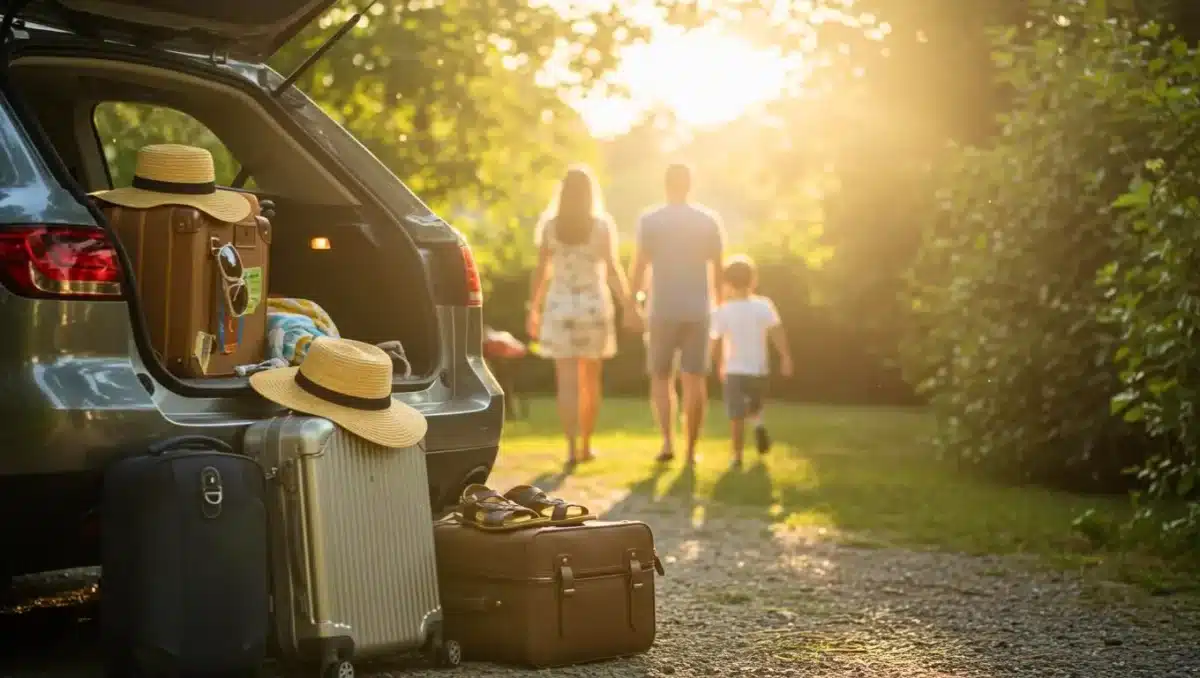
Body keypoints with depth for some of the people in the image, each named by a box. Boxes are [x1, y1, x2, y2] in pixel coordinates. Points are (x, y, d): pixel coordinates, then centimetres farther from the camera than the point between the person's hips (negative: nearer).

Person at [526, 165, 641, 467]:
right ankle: (585, 445, 21)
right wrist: (629, 306, -4)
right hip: (594, 307, 0)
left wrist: (533, 310, 6)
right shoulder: (602, 225, -4)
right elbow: (612, 270, -10)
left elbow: (541, 271, -2)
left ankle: (572, 449, -13)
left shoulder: (550, 225, -1)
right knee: (590, 380, 15)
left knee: (567, 382, -2)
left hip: (559, 307, 0)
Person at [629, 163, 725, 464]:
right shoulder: (710, 220, 3)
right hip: (698, 310, 1)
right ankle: (691, 449, 4)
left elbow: (639, 267, -6)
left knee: (661, 377, 11)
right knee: (695, 379, 5)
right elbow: (718, 269, 2)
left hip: (662, 310, -1)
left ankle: (668, 442, -6)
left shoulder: (650, 220, -2)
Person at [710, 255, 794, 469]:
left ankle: (737, 456, -3)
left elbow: (714, 341, 0)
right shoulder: (763, 305, -4)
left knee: (736, 416, 2)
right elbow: (777, 332, -13)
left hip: (734, 371, -2)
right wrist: (785, 357, -10)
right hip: (758, 370, 2)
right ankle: (759, 424, -4)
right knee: (754, 407, 25)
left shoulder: (722, 311, -6)